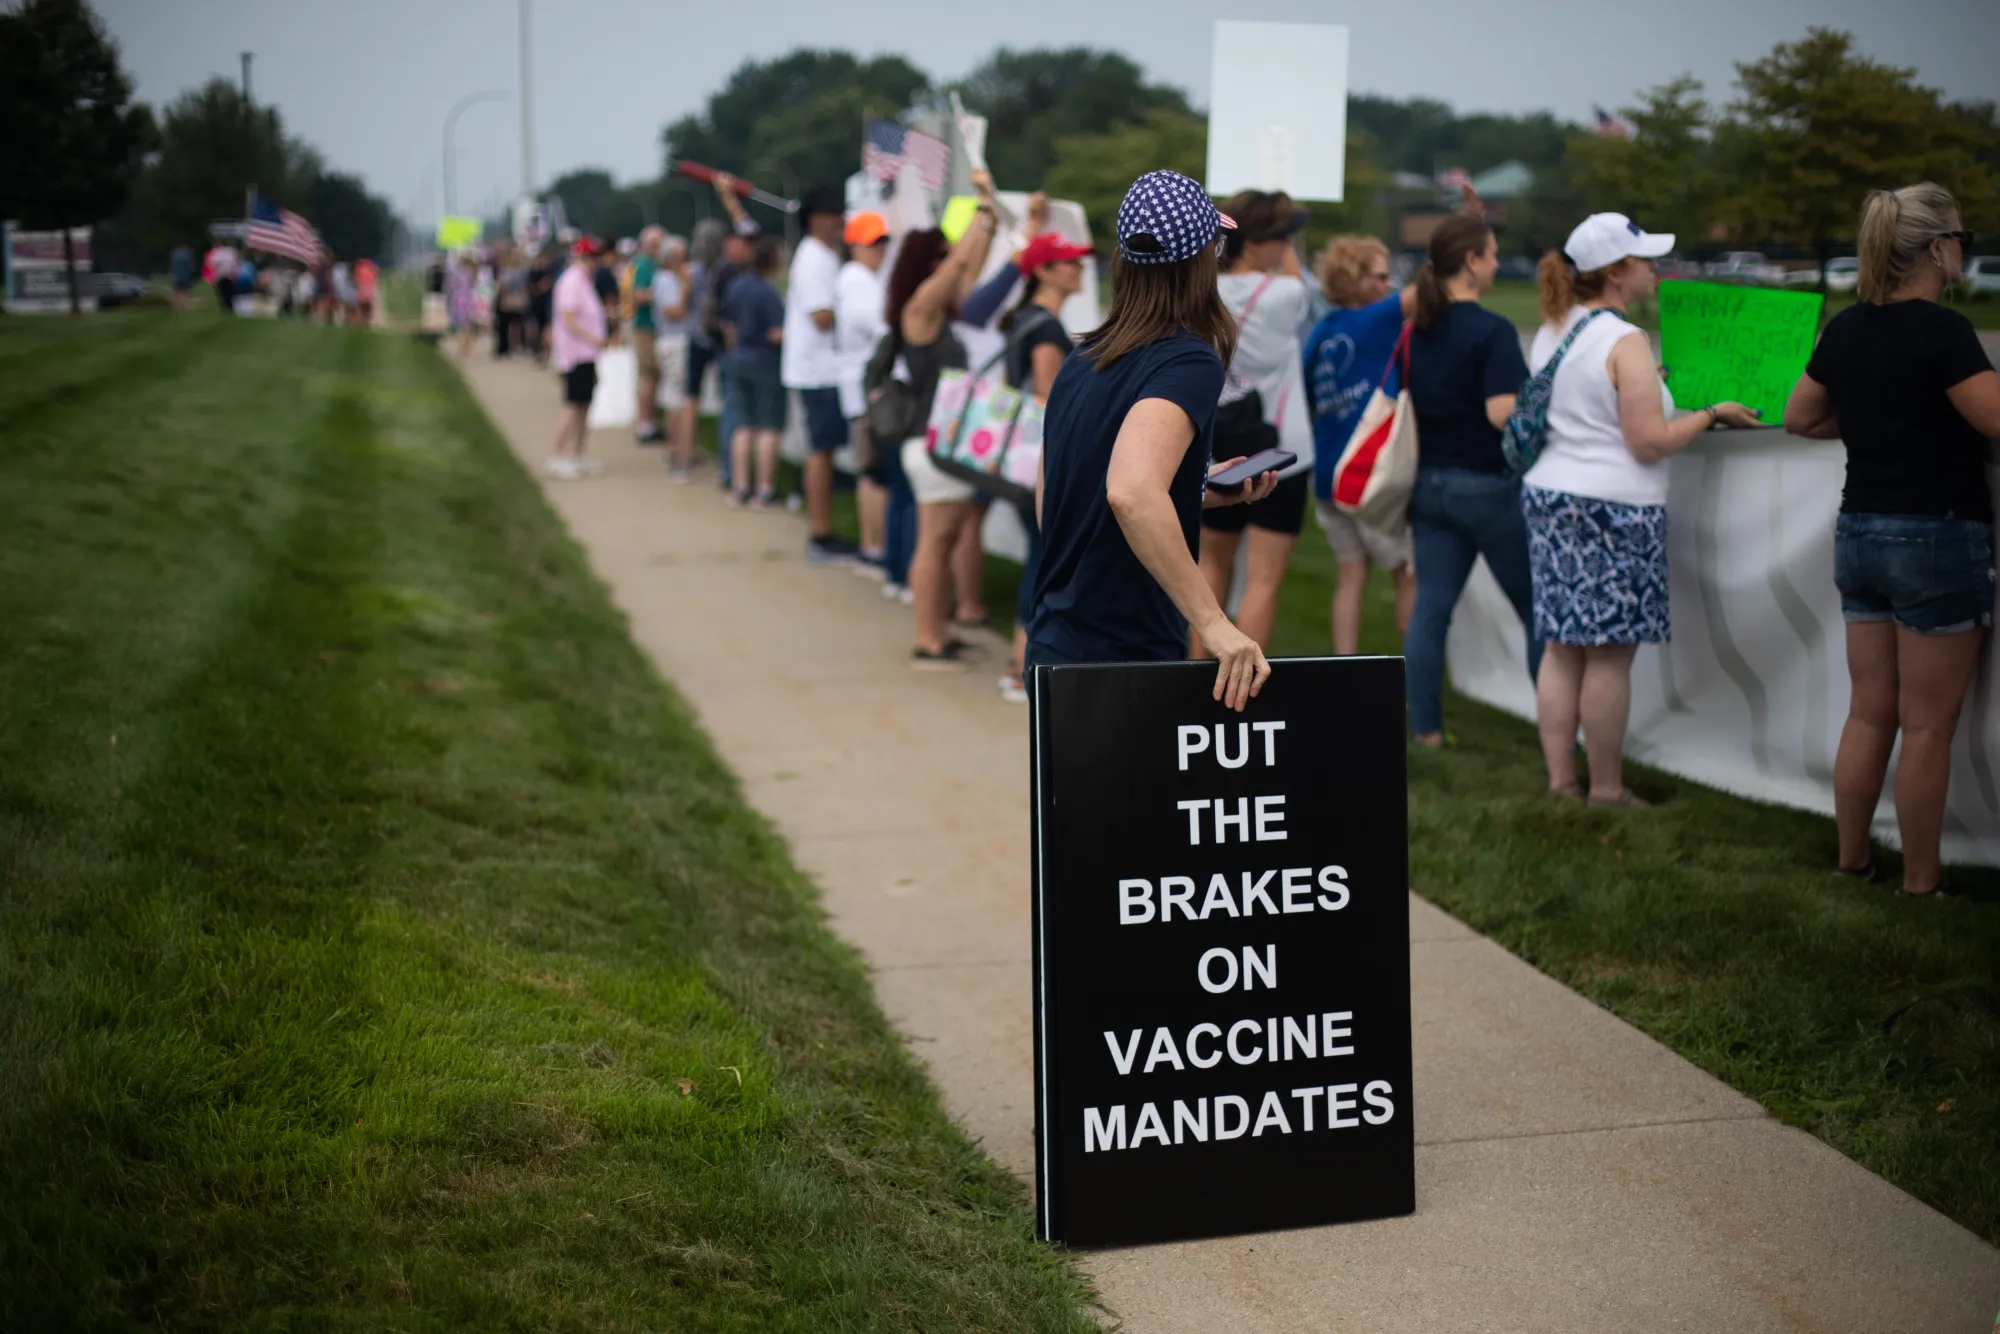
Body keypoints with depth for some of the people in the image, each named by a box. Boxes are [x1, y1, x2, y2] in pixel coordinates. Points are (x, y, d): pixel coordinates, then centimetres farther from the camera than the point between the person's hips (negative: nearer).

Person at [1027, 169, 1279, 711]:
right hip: (1123, 660, -8)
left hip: (1054, 648, 8)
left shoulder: (1081, 360, 9)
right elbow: (1130, 492, -33)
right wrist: (1214, 624, -30)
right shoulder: (1189, 362, -15)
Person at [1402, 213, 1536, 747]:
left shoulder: (1416, 329, 6)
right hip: (1487, 487, -7)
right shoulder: (1492, 331, -17)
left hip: (1430, 482, 7)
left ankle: (1425, 727, 8)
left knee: (1431, 604, 8)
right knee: (1536, 607, 6)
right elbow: (1502, 413, -25)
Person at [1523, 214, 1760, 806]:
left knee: (1561, 647, 10)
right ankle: (1606, 789, 6)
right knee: (1610, 656, 0)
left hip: (1549, 493, 8)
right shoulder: (1625, 343, -14)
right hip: (1612, 509, -8)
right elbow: (1650, 442, -16)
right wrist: (1712, 413, -3)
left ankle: (1559, 779, 14)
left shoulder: (1550, 332, 11)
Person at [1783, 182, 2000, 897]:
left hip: (1859, 534, 7)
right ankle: (1920, 882, 9)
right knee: (1928, 726, 2)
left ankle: (1850, 862, 21)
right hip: (1937, 539, -7)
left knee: (1869, 713, 14)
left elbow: (1800, 418, 16)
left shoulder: (1846, 329, 5)